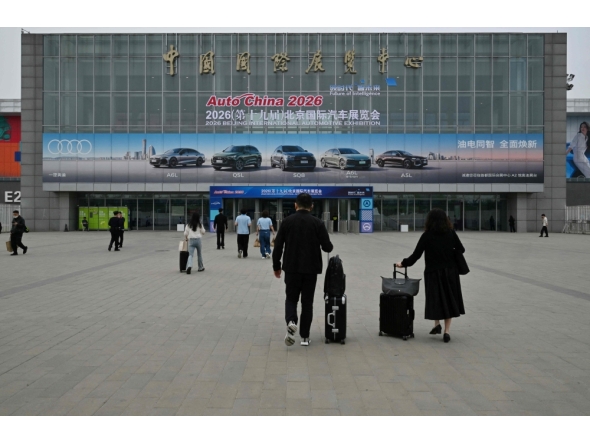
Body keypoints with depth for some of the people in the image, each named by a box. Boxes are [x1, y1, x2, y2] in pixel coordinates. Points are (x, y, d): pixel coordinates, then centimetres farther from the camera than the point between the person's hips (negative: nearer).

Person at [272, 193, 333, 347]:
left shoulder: (287, 221, 0)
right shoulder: (317, 223, -3)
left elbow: (278, 246, -1)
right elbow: (327, 247, -5)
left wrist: (276, 266, 10)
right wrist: (330, 246, 20)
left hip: (291, 268, 0)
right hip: (310, 269, 0)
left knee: (291, 298, 14)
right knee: (307, 302, 11)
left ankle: (291, 322, -15)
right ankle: (305, 336, 12)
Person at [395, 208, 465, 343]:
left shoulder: (427, 236, -8)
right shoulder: (451, 233, -3)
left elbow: (416, 255, -7)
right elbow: (461, 250, 4)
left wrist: (403, 263, 6)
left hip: (433, 272, -2)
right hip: (450, 272, 2)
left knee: (435, 299, 13)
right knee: (449, 300, 8)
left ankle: (437, 324, 5)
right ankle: (447, 331, 6)